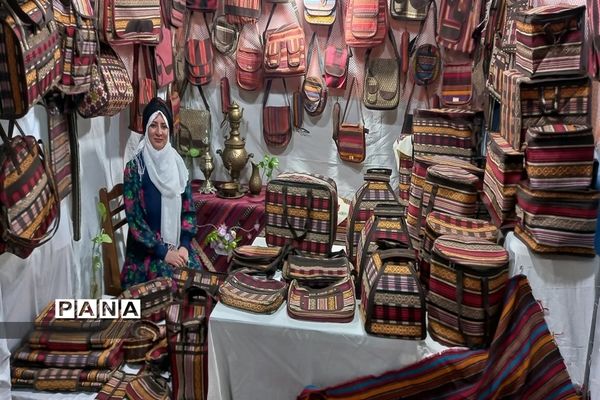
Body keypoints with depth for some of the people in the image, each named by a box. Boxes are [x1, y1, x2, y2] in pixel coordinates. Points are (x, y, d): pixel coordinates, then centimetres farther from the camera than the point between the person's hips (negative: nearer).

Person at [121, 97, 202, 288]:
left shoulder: (177, 164, 5)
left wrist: (184, 245, -7)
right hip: (147, 251, -4)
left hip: (177, 246, 4)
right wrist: (162, 252, -15)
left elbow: (189, 209, 7)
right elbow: (134, 219, -11)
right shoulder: (134, 168, -8)